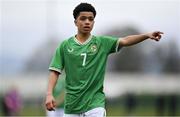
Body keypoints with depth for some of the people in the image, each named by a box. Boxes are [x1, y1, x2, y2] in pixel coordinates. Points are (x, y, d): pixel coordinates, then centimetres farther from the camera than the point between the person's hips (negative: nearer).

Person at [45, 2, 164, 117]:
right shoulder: (65, 46, 4)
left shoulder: (102, 42, 4)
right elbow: (55, 71, 1)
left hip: (94, 104, -1)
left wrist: (147, 35, -24)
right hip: (71, 106, 1)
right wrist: (49, 94, -12)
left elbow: (125, 41, -9)